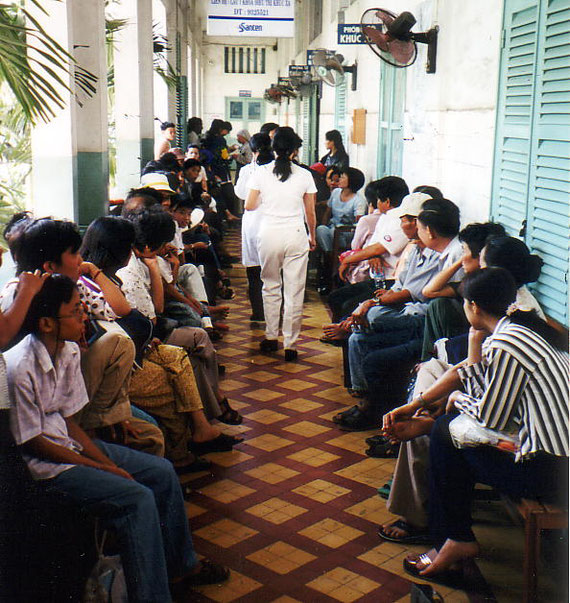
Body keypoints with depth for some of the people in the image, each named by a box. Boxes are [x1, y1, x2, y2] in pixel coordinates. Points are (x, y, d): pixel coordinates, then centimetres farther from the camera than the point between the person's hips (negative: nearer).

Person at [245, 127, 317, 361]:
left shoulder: (261, 172, -2)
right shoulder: (304, 175, -1)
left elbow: (249, 206, 1)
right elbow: (310, 213, 4)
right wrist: (312, 236, 20)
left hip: (269, 234, 1)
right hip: (296, 236, -1)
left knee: (270, 286, 18)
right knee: (294, 290, 3)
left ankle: (271, 337, 23)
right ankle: (290, 344, 6)